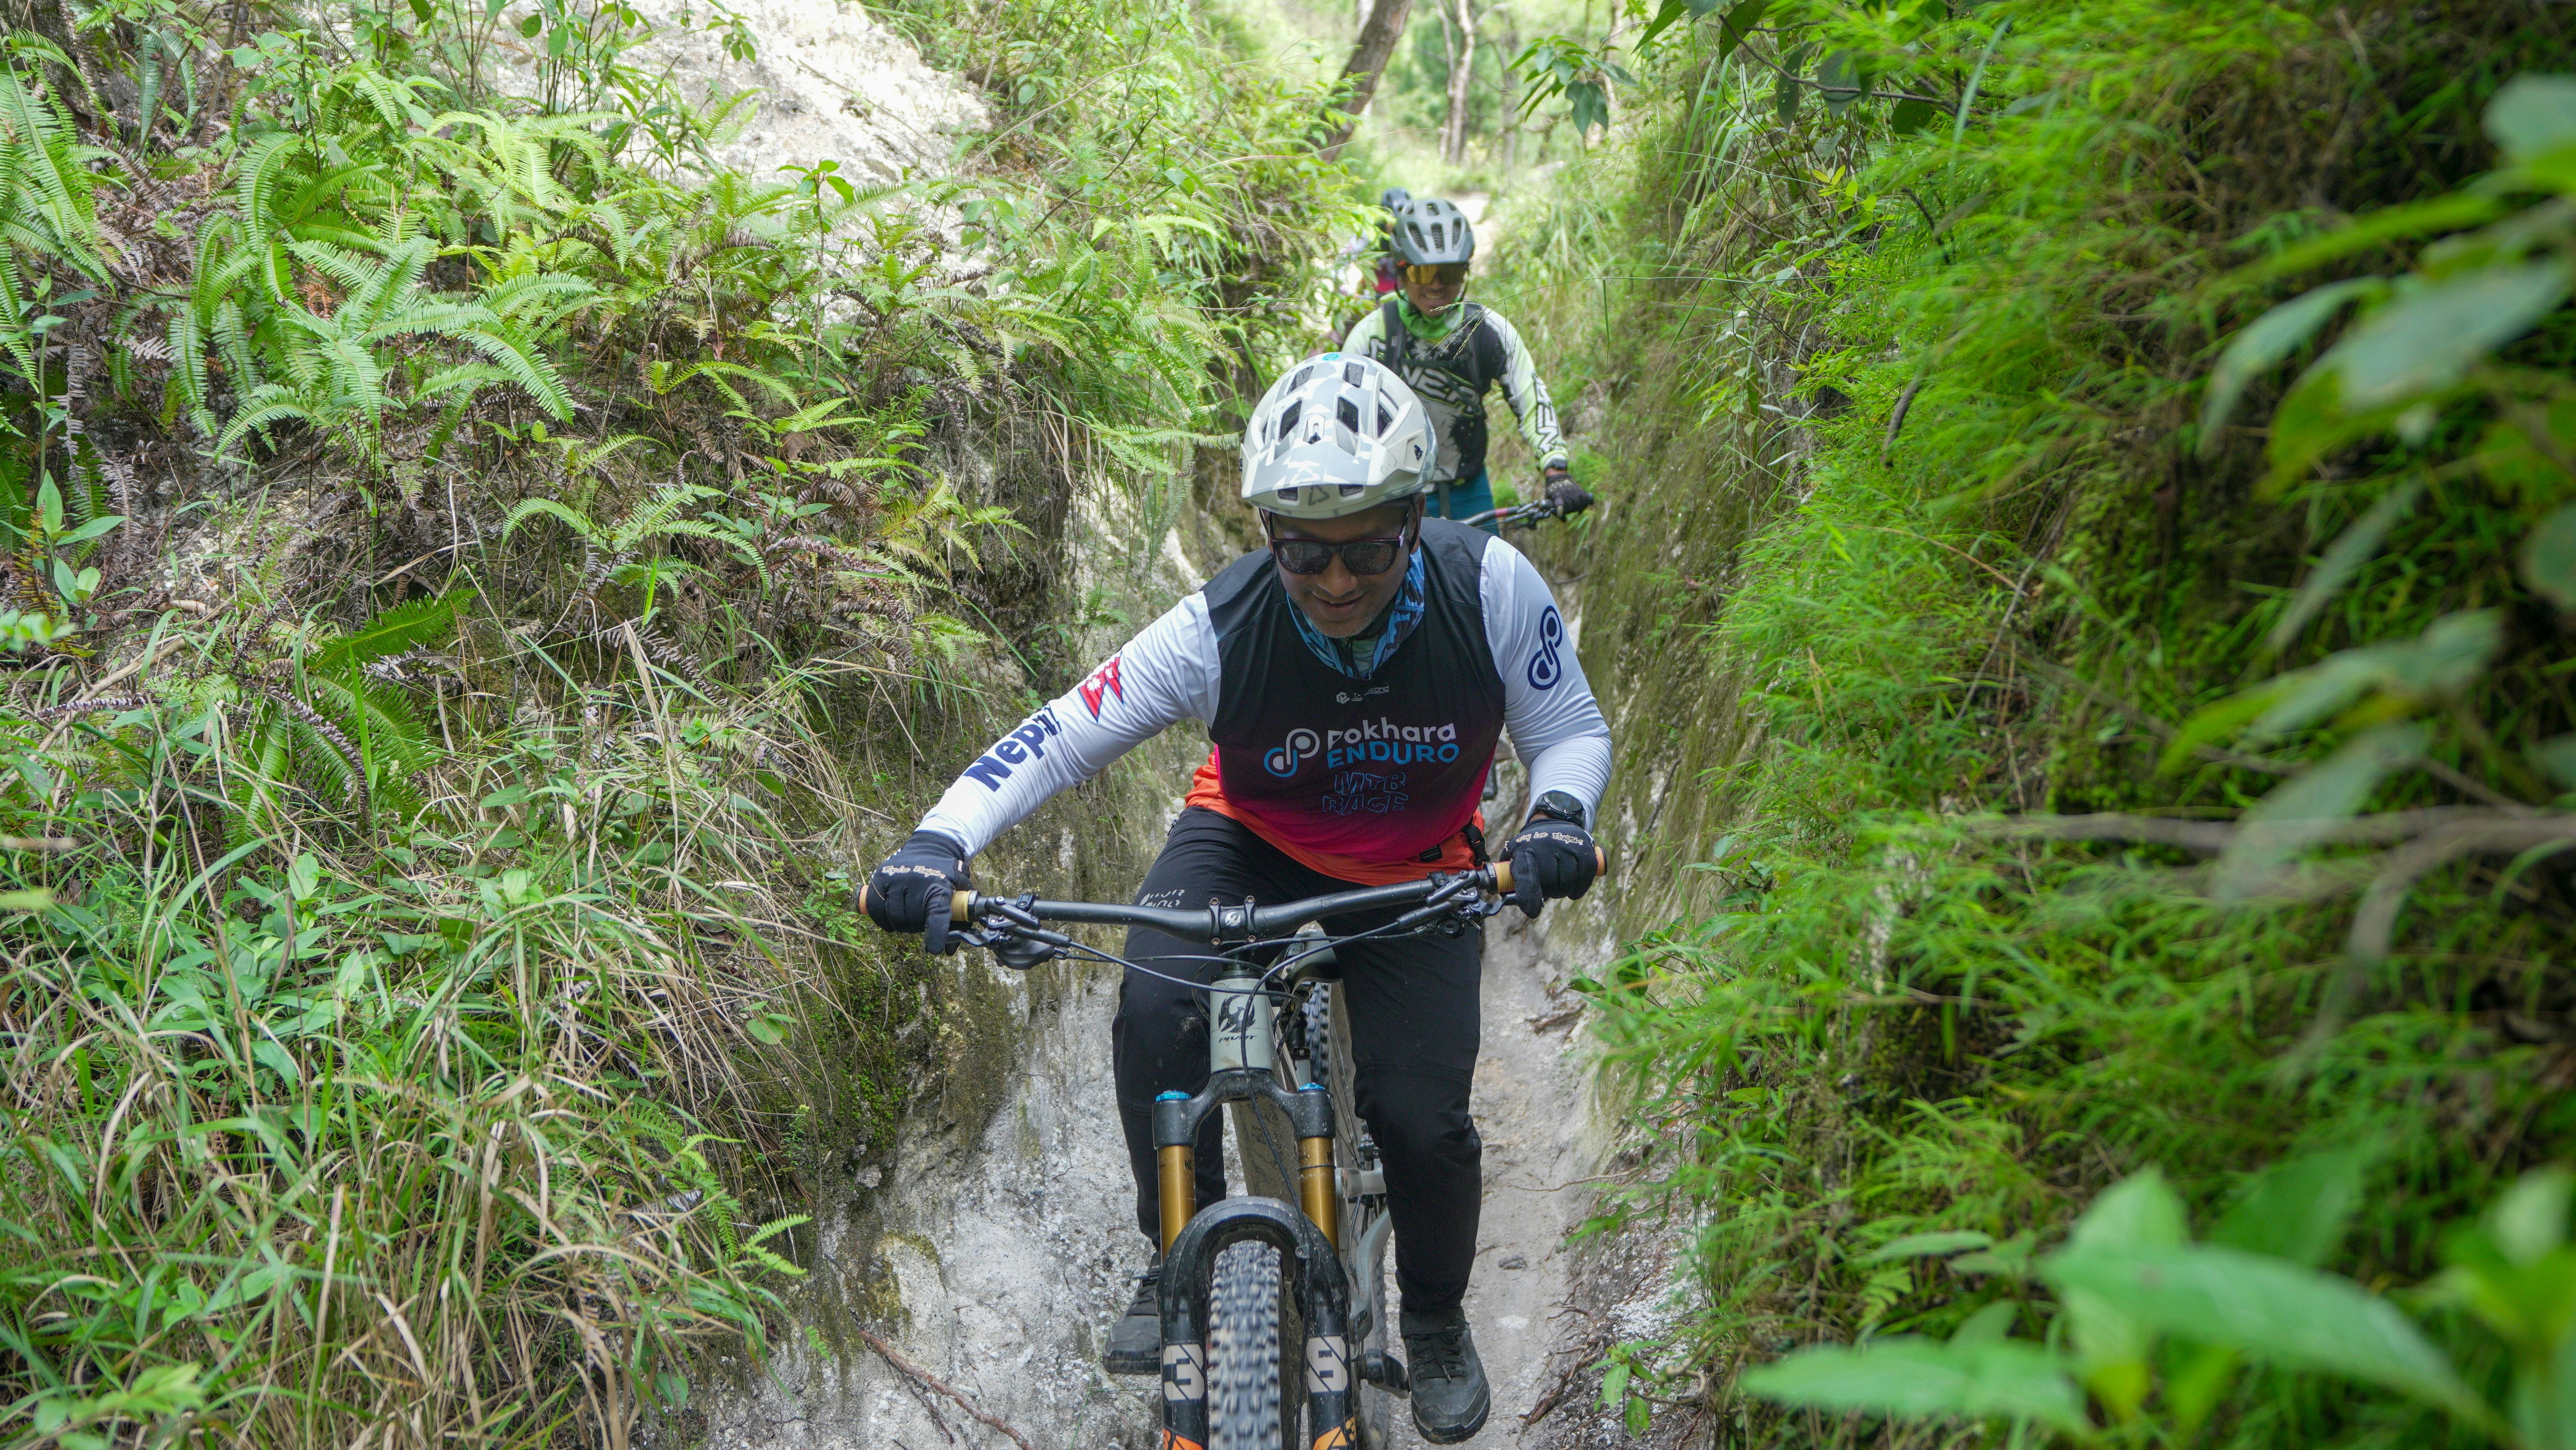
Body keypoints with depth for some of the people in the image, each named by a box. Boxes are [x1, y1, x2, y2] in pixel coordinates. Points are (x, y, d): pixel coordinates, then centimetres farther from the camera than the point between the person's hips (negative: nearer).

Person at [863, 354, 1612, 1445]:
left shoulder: (1490, 588, -26)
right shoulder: (1220, 629, -29)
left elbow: (1572, 730, -13)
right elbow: (1054, 739, -27)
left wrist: (1557, 817, -36)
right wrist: (938, 843, -42)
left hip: (1414, 879, 1)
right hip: (1249, 844, 0)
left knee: (1423, 1118, -11)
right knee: (1155, 1009, -29)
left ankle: (1436, 1321, 22)